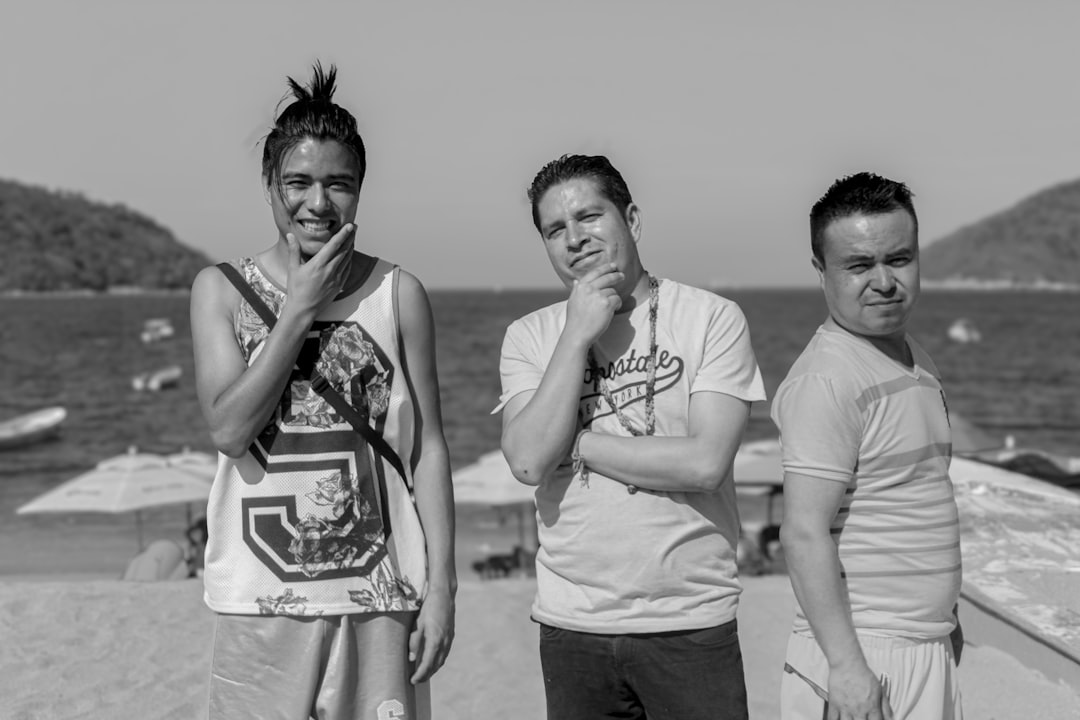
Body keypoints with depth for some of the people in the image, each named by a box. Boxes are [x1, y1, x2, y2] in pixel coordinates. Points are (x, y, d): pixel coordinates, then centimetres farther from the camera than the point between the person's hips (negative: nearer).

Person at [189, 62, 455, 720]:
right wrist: (300, 311, -11)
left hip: (379, 597, 0)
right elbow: (229, 429, -8)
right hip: (264, 598, 0)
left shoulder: (398, 294, 1)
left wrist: (441, 584, -2)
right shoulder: (221, 290, 2)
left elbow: (428, 447, 2)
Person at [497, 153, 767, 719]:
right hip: (571, 625, 2)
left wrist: (577, 445, -9)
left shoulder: (713, 319, -4)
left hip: (690, 622, -2)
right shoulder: (529, 336, 3)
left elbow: (706, 461, -15)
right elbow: (528, 461, -11)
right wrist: (578, 334, -11)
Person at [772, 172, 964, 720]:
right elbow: (805, 535, -21)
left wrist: (943, 621, 19)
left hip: (927, 649, 8)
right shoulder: (824, 380, -18)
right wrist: (845, 664, -23)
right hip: (862, 656, -8)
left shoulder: (915, 360, 11)